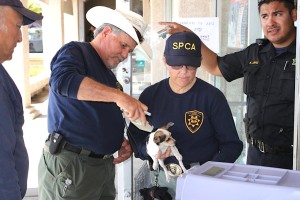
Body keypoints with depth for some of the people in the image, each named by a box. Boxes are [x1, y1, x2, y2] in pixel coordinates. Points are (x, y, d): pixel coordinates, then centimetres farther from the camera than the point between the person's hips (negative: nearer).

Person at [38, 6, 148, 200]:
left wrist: (122, 142, 4)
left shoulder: (109, 76, 16)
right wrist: (119, 95, -34)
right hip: (69, 164, -8)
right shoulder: (75, 51, -7)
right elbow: (63, 80, -30)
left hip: (104, 165, 8)